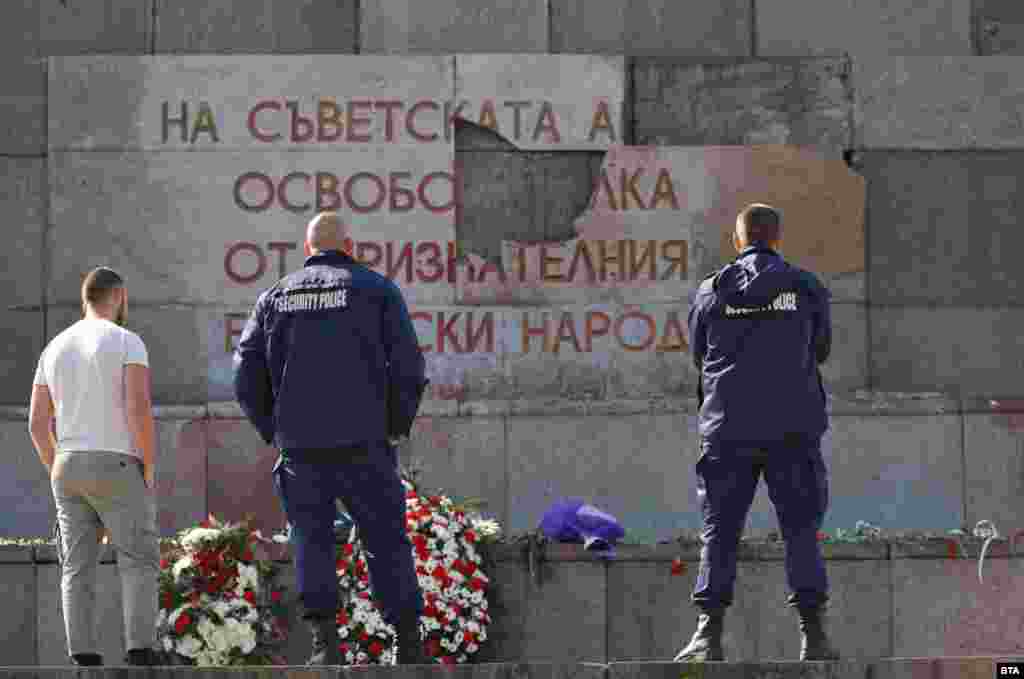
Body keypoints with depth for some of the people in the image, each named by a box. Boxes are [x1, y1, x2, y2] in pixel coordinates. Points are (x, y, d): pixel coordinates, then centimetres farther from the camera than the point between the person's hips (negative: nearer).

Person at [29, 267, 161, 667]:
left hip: (69, 470, 5)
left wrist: (60, 477, 15)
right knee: (139, 564, 0)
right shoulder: (128, 342, -8)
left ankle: (85, 667, -2)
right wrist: (149, 470, -9)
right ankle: (141, 659, -10)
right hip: (116, 470, -5)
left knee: (78, 570, 5)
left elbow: (37, 424, 8)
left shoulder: (55, 349, 10)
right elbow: (139, 409, -19)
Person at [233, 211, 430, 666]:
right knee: (387, 541, 5)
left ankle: (324, 642, -6)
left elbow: (246, 375, 6)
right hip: (362, 442, -2)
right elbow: (408, 367, -3)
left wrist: (272, 429, 16)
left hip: (300, 445, 2)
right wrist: (397, 423, 10)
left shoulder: (277, 297, 11)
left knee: (312, 540, 7)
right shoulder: (376, 290, 5)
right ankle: (409, 645, 4)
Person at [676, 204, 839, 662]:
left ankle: (709, 634, -6)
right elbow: (821, 351, 14)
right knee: (801, 529, 4)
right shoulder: (806, 288, 3)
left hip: (727, 426, 0)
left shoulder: (710, 292, 3)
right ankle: (813, 636, -3)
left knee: (720, 530, 4)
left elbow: (699, 356, 13)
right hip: (793, 426, 0)